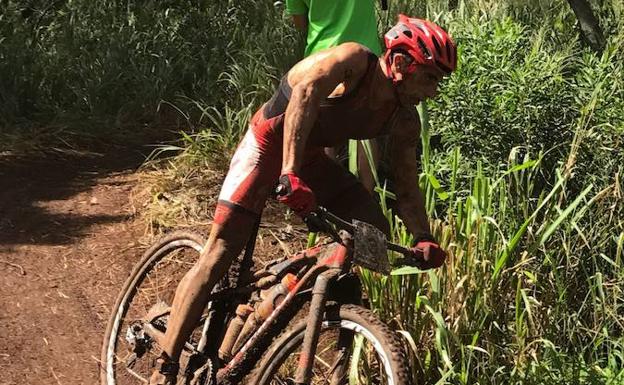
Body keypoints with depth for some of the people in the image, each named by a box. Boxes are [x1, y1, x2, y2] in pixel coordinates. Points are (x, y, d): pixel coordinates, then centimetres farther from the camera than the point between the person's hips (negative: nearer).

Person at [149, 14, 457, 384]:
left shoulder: (404, 121, -6)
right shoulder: (353, 60, -26)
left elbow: (407, 186, -4)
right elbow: (305, 95, -42)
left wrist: (424, 237, -23)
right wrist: (290, 173, -53)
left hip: (311, 157, 7)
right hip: (270, 143, -7)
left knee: (375, 230, -9)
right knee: (221, 250, -16)